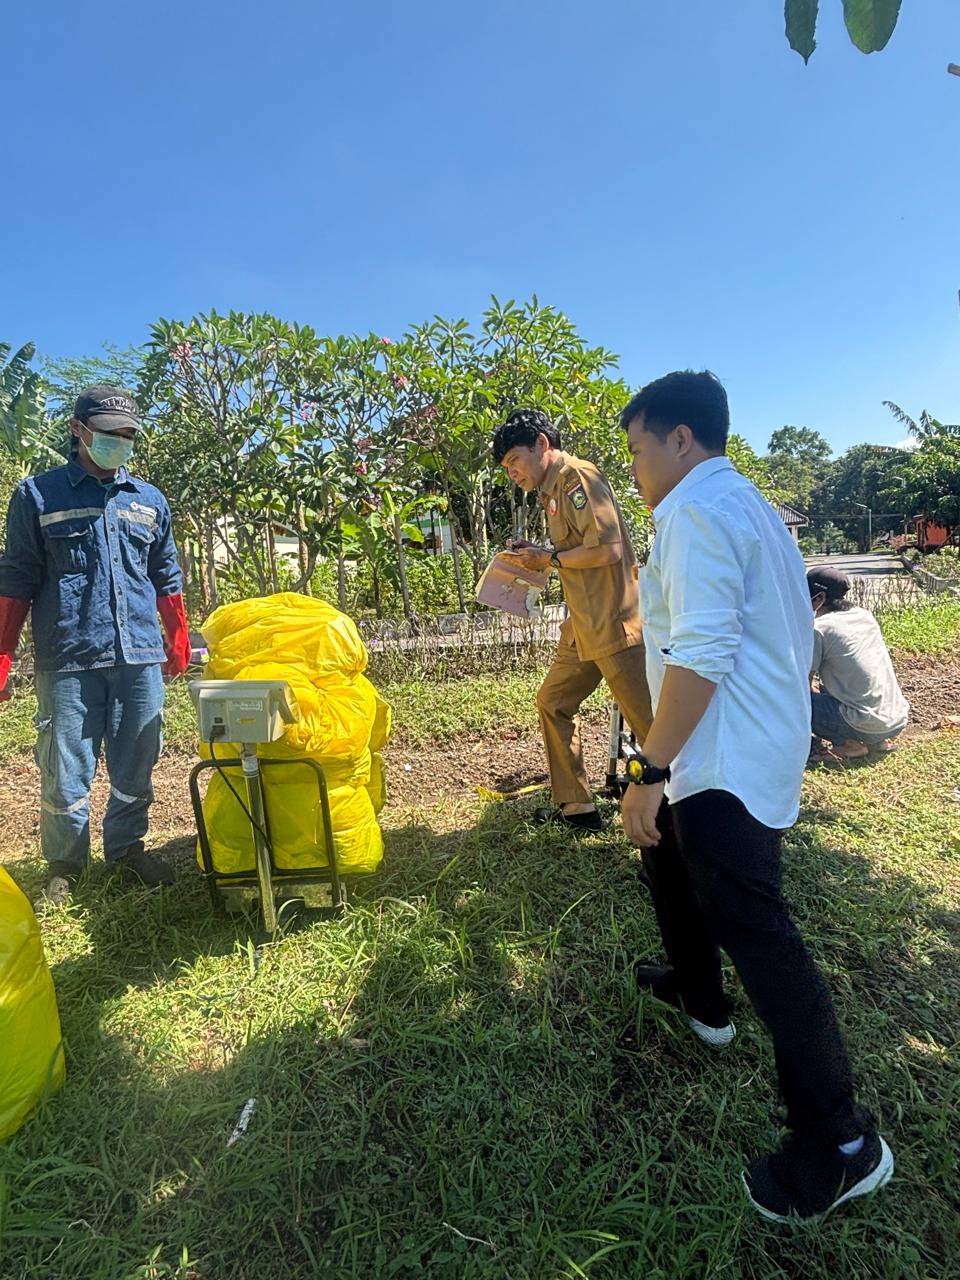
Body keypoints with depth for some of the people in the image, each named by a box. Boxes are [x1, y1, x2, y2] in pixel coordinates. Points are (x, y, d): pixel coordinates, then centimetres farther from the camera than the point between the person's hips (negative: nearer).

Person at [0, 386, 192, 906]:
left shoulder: (150, 501, 14)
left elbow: (166, 580, 20)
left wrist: (178, 642, 19)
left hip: (140, 657, 3)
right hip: (68, 660, -3)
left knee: (136, 769, 11)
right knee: (66, 773, 4)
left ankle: (127, 847, 30)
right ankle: (65, 866, 24)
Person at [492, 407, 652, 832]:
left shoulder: (578, 478, -12)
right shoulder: (555, 490, 18)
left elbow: (608, 549, -22)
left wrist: (550, 558, -10)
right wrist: (536, 555, 8)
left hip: (615, 624, -10)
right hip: (584, 627, 11)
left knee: (650, 725, -3)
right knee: (553, 702, 14)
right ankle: (577, 808, 24)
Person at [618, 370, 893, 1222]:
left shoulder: (697, 510, -16)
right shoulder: (750, 506, 16)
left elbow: (700, 656, -26)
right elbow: (796, 637, 19)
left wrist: (649, 770, -21)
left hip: (726, 768, -11)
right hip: (765, 749, 11)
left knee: (757, 935, -4)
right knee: (669, 856, 26)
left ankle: (840, 1144, 10)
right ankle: (697, 991, 45)